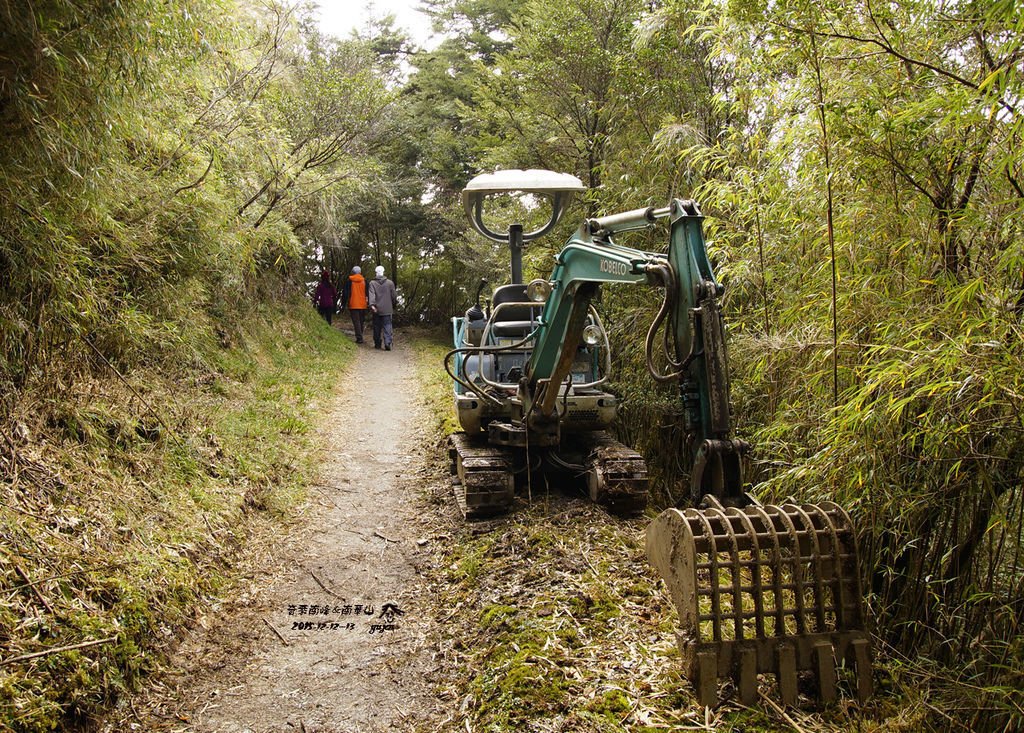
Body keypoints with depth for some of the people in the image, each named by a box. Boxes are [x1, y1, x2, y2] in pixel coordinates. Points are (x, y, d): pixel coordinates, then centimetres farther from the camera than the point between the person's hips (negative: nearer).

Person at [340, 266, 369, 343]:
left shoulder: (349, 281, -1)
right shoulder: (364, 281, 3)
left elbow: (345, 293, 1)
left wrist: (343, 303, 8)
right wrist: (368, 303, 14)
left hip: (353, 305, -2)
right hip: (362, 305, 2)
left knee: (356, 322, -3)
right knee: (361, 321, 14)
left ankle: (359, 338, -10)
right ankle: (360, 336, 20)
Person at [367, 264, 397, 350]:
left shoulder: (372, 283, -2)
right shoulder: (390, 283, 1)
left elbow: (371, 295, -15)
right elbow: (394, 296, 5)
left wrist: (372, 304, -25)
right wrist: (394, 304, 22)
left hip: (376, 309, 0)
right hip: (387, 309, 0)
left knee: (377, 327, 11)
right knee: (387, 326, -1)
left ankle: (377, 344, 17)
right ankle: (387, 343, -16)